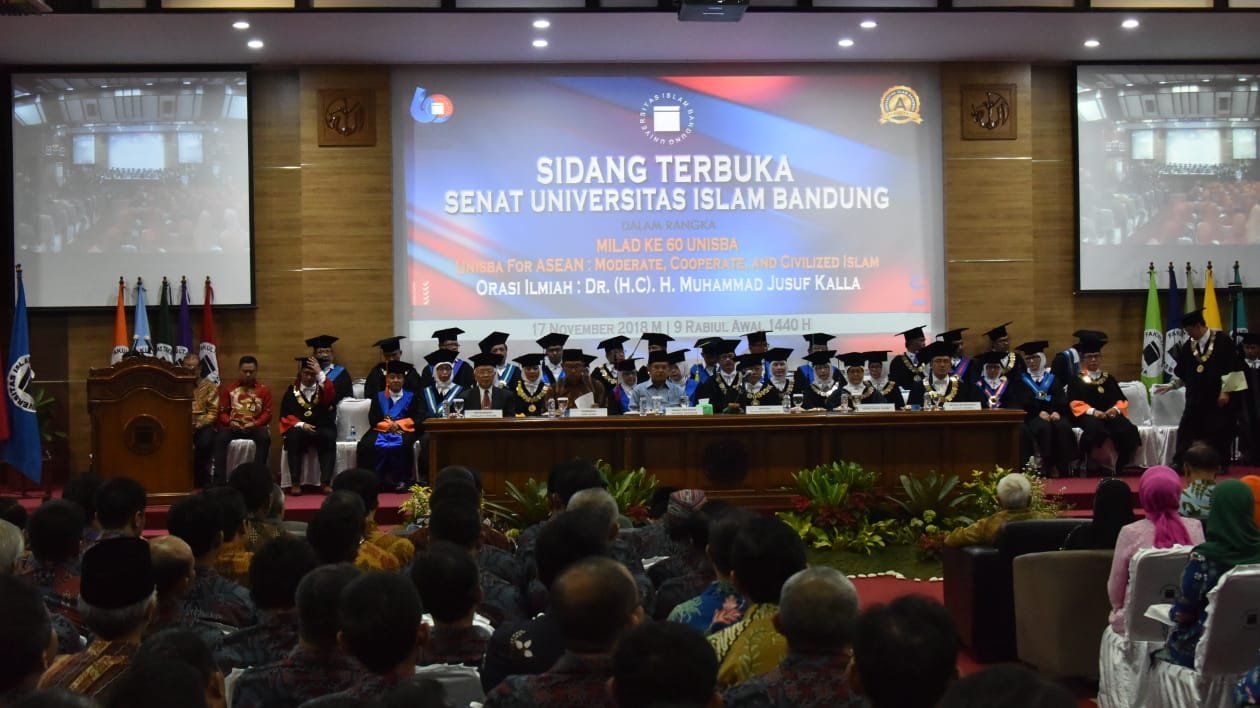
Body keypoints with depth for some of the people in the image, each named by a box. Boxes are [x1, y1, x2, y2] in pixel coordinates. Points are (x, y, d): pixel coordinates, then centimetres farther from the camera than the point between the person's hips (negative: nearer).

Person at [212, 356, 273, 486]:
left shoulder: (264, 390, 9)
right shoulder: (228, 389, 13)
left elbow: (267, 413, 4)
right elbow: (222, 412, 10)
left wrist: (254, 423, -15)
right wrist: (230, 422, -13)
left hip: (255, 427, -1)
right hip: (233, 426, 1)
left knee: (265, 438, -34)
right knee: (220, 438, -31)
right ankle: (219, 481, -33)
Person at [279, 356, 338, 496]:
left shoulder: (323, 388, 9)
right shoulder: (292, 391, 9)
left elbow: (332, 399, -16)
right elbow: (286, 415, 3)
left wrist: (320, 374, -21)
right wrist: (301, 424, -15)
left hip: (321, 429, 0)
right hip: (299, 428, 0)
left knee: (329, 437, -33)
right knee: (293, 436, -34)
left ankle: (325, 483, -36)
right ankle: (295, 483, -35)